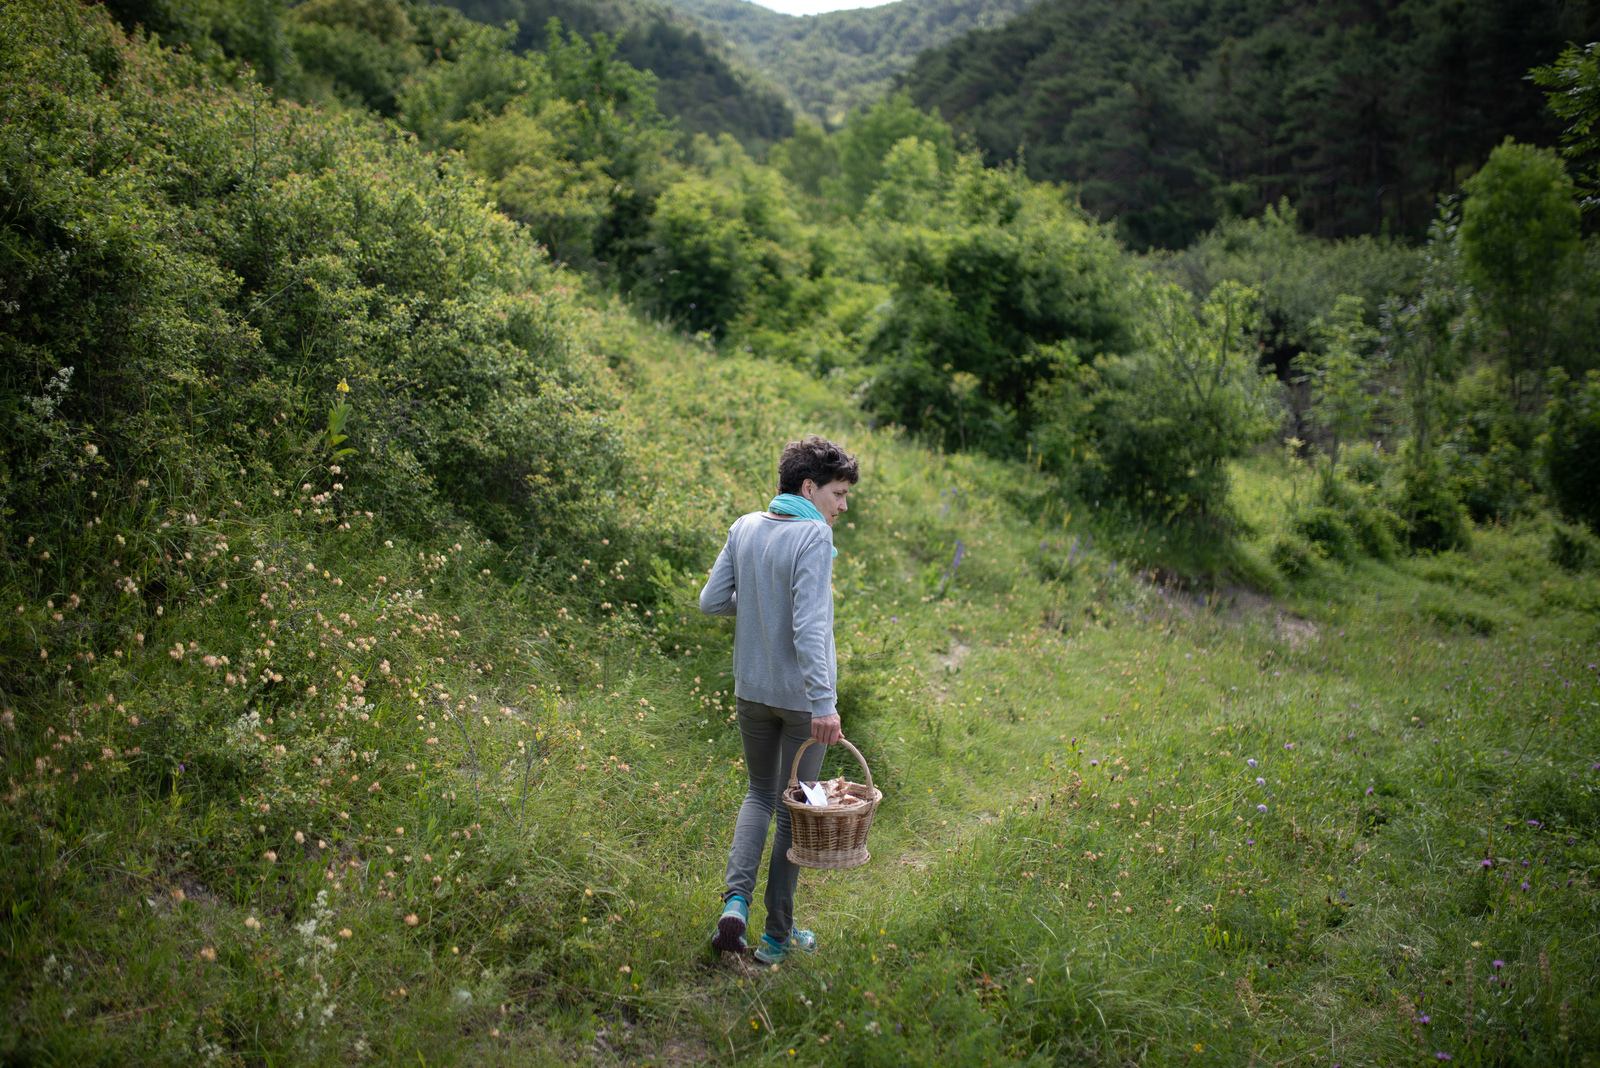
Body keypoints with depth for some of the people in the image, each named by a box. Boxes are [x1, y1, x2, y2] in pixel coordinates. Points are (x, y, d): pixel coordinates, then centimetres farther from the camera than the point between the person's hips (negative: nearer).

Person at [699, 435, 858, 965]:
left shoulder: (745, 528, 1)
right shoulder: (814, 536, -17)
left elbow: (711, 601, 4)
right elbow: (809, 627, -25)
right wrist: (823, 702, -26)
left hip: (751, 690, 5)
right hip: (800, 696, -5)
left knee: (760, 795, 23)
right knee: (795, 809, 10)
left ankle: (736, 898, 4)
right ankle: (777, 935, 20)